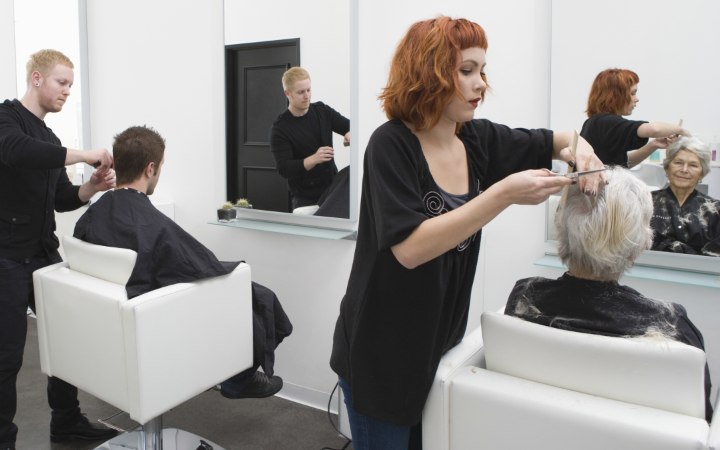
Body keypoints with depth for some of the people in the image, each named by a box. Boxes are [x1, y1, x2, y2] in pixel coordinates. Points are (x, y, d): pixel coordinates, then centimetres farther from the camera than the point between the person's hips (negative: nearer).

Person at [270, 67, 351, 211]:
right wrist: (314, 159, -33)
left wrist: (350, 134, -18)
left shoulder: (322, 111, 3)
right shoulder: (280, 128, -10)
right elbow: (284, 169, -17)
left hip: (333, 190, 4)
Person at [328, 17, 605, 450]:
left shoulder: (478, 139, -2)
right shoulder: (391, 144, -18)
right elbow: (409, 248, -29)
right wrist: (504, 194, -32)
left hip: (441, 345, 6)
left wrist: (578, 146, -11)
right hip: (382, 354, -6)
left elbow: (555, 141, 12)